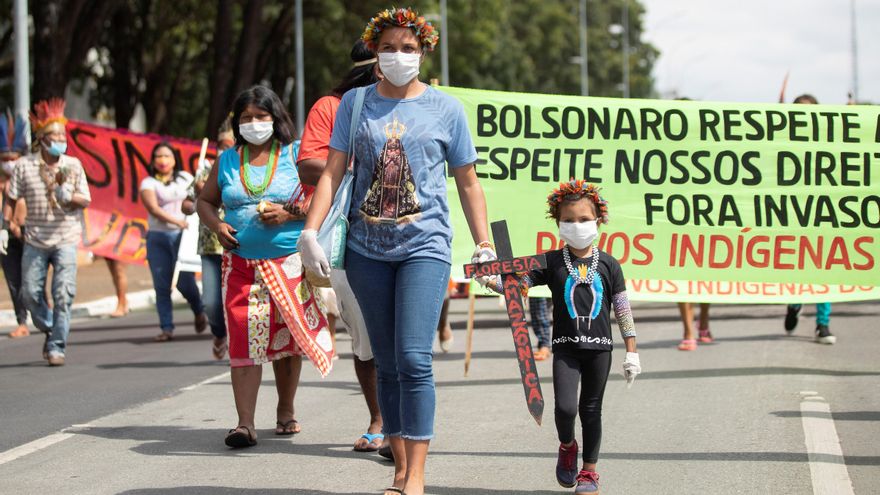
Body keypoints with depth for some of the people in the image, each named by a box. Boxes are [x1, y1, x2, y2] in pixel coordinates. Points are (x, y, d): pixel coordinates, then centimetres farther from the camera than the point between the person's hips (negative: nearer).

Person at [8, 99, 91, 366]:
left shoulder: (73, 165, 3)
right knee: (31, 293, 2)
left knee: (63, 294, -9)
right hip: (35, 240, 1)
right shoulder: (24, 165, 0)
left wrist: (68, 196, -15)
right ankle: (50, 331, 28)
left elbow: (85, 201, 3)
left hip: (66, 239, -1)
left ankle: (57, 347, -2)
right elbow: (14, 198, 8)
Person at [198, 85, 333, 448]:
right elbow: (205, 201, 20)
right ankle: (245, 424, -13)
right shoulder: (227, 160, 11)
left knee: (287, 340, 8)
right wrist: (216, 225, 1)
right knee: (243, 340, -9)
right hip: (240, 264, 2)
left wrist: (289, 214, -17)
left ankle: (285, 411, 26)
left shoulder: (294, 156, 1)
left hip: (289, 262, -1)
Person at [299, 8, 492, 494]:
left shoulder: (445, 108, 5)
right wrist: (310, 232, -6)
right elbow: (332, 172, 5)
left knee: (414, 359, -14)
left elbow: (467, 182, 9)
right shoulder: (355, 103, 8)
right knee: (387, 363, 7)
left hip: (425, 245, -2)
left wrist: (484, 244, 4)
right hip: (367, 249, 3)